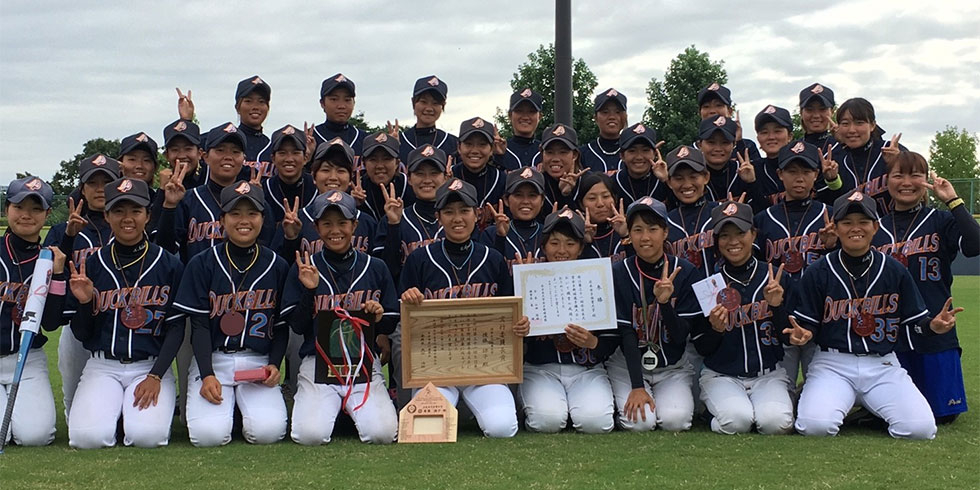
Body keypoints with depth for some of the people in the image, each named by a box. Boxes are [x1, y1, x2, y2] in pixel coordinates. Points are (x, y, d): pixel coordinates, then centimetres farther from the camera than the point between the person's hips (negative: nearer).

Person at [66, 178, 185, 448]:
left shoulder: (169, 264, 0)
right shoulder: (91, 266, 5)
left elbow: (176, 327, -2)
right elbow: (81, 334, 6)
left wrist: (155, 376, -13)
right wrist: (84, 302, -14)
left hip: (152, 366, -1)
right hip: (102, 366, 1)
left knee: (147, 435, -25)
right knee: (87, 436, -23)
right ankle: (114, 411, 11)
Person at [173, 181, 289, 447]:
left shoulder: (277, 266, 6)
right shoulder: (202, 263, 2)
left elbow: (282, 326, 10)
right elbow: (199, 325, -2)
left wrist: (274, 365, -6)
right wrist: (207, 375, -14)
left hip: (259, 362, 1)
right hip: (212, 359, 0)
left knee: (268, 431, -23)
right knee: (208, 434, -22)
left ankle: (247, 408, 13)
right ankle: (226, 405, 13)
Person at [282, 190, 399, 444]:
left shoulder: (375, 268, 8)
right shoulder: (304, 268, 5)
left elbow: (390, 325, 12)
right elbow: (297, 326, 0)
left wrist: (379, 317, -10)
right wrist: (309, 291, -14)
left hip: (365, 363, 1)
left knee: (382, 432, -22)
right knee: (311, 433, -23)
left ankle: (355, 409, 14)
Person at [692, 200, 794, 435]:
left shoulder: (774, 278, 2)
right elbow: (701, 348, 1)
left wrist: (777, 306, -14)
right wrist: (715, 330, -20)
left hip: (769, 375, 1)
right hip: (721, 376, -1)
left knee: (776, 422, -28)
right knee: (736, 420, -30)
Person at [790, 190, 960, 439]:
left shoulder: (895, 270, 6)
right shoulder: (818, 272, 1)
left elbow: (915, 318, 9)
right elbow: (807, 323, 3)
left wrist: (932, 325, -14)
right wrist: (801, 334, -20)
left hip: (882, 365, 2)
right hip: (833, 362, -2)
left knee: (920, 427, -19)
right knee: (815, 425, -28)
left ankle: (870, 408, 14)